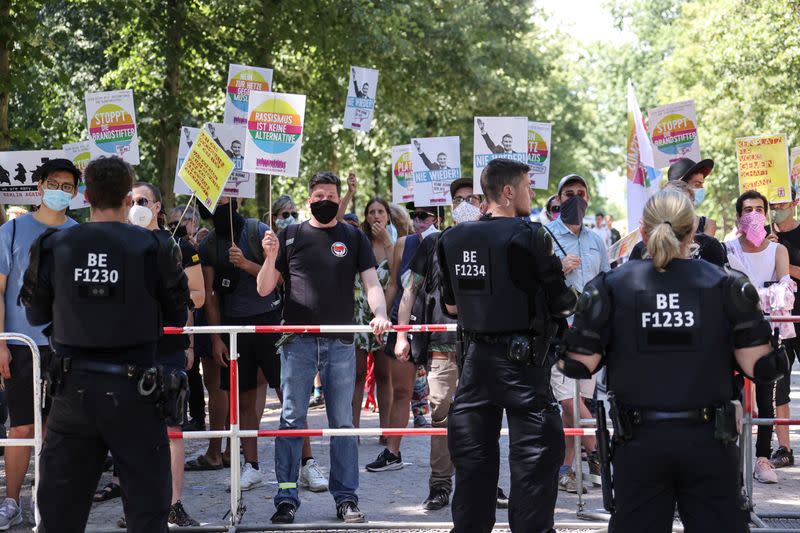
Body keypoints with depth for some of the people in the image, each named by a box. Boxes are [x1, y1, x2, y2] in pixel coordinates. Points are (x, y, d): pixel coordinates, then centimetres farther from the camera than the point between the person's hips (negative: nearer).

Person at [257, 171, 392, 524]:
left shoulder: (354, 238, 9)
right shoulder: (290, 236, 8)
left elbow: (371, 282, 1)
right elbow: (264, 289, 8)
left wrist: (379, 314, -18)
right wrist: (271, 256, -11)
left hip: (340, 343, 0)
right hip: (297, 341, 0)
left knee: (343, 422, 4)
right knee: (291, 420, 0)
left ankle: (346, 498, 10)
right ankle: (286, 498, 5)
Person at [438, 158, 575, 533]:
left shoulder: (452, 239, 4)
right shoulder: (530, 236, -12)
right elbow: (561, 305, -9)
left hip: (475, 358, 6)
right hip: (522, 359, -5)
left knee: (473, 455, 13)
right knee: (534, 457, 1)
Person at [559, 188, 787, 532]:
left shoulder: (611, 287, -3)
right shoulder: (725, 285, -3)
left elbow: (580, 365, -3)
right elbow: (759, 367, -6)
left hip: (639, 441, 1)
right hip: (708, 440, 0)